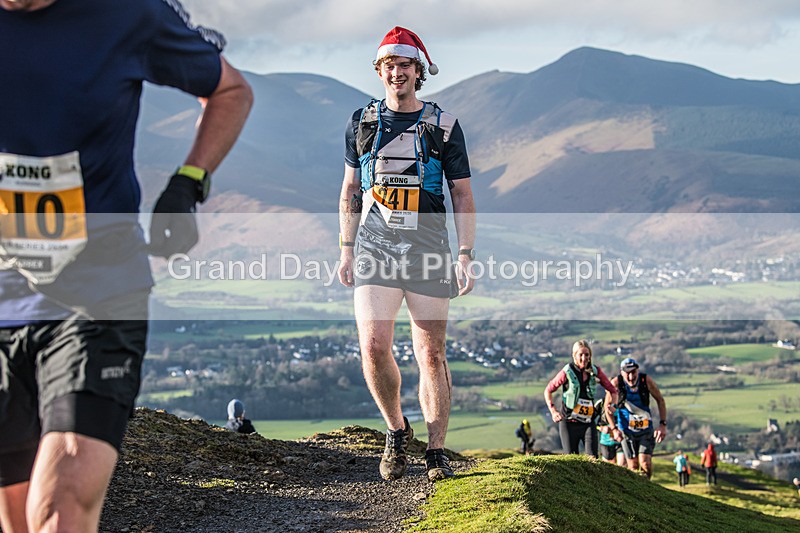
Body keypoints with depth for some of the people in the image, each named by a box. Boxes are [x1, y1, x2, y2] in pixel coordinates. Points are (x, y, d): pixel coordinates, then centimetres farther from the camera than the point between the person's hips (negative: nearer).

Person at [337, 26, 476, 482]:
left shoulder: (444, 127, 4)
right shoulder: (362, 123, 10)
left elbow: (463, 195, 5)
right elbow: (350, 190, 16)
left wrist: (467, 258, -3)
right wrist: (346, 250, 11)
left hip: (427, 247, -1)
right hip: (375, 246, 1)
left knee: (431, 354, -1)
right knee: (374, 348, -13)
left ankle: (437, 452, 7)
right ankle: (397, 429, 11)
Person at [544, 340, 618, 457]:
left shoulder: (595, 371, 0)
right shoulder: (567, 372, -8)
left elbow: (612, 390, 11)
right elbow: (548, 390, 1)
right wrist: (553, 411, -9)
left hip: (589, 423, 2)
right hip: (569, 423, -2)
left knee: (592, 458, -12)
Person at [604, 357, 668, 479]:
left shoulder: (646, 380, -15)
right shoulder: (616, 383, -17)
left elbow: (660, 400, -1)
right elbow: (608, 405, -3)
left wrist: (663, 424, -7)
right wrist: (614, 429, -8)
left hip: (645, 428, 0)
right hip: (626, 429, 0)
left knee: (645, 462, -14)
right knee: (633, 467, -4)